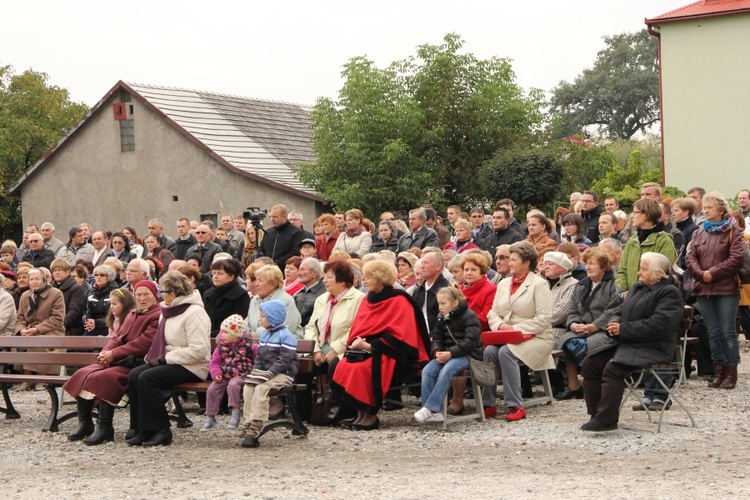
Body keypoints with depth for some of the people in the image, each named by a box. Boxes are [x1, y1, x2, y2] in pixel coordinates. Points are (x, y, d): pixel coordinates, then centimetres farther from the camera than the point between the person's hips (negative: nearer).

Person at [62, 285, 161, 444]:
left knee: (104, 377, -32)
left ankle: (105, 428, -26)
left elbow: (143, 343, -17)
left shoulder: (158, 316, -6)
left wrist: (113, 354, -16)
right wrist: (105, 353, -2)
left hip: (135, 363, -9)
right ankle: (84, 424, -3)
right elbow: (116, 338, 21)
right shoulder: (132, 314, 23)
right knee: (83, 374, -8)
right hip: (117, 360, 9)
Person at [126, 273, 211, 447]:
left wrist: (167, 358, -18)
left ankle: (161, 431, -18)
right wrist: (155, 356, 4)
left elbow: (198, 350, -22)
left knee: (147, 378, -27)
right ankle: (142, 430, -11)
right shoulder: (168, 312, 18)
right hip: (168, 361, 9)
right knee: (134, 375, -14)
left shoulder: (195, 313, -13)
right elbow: (163, 341, 27)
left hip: (191, 367, -9)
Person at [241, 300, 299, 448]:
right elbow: (259, 356, 16)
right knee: (248, 387, -15)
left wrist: (269, 373, -24)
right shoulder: (264, 334, 17)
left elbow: (284, 360, -17)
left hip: (283, 375, -8)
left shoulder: (285, 336, -10)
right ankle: (249, 425, -16)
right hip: (266, 373, 8)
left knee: (261, 388, -29)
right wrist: (256, 372, -2)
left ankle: (255, 428, -29)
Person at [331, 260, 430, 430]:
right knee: (343, 366, -22)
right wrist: (356, 342, -10)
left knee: (362, 368, -33)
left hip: (391, 356, -7)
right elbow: (356, 330, 14)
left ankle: (371, 415, -18)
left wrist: (371, 345, -19)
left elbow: (399, 336, -15)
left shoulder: (399, 301, -8)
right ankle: (360, 413, -13)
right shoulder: (367, 300, 14)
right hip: (365, 350, 7)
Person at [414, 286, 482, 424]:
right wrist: (437, 352, -13)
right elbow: (436, 337, 10)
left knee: (446, 371, -35)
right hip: (446, 354, 7)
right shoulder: (442, 318, 14)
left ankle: (430, 408, -36)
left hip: (467, 355, -7)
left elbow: (470, 342, -18)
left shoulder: (469, 317, -9)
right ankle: (433, 412, -25)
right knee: (427, 370, -21)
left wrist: (450, 354, -26)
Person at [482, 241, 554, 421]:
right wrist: (500, 325, -9)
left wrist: (516, 328, -18)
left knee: (505, 352, -32)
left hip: (535, 338, -5)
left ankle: (516, 406, -28)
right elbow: (493, 312, 14)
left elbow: (544, 319, -12)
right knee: (489, 350, -26)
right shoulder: (503, 284, 19)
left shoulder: (539, 284, -3)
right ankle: (488, 404, -21)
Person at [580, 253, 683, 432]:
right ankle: (597, 413, 0)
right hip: (627, 343, 10)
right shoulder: (637, 287, 20)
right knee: (591, 363, -4)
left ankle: (606, 419, -26)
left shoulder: (670, 293, -8)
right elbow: (623, 313, 25)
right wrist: (615, 324, 0)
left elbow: (658, 325, -20)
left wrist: (623, 329, -18)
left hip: (652, 348, -9)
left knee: (612, 369, -29)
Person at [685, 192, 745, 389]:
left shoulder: (733, 231, 0)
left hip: (726, 289, -5)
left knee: (728, 332, -4)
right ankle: (718, 371, 14)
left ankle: (731, 372, 1)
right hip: (704, 289, 5)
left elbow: (736, 258, -11)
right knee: (713, 332, 8)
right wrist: (701, 274, -12)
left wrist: (713, 273, -15)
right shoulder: (699, 233, 15)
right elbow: (690, 258, 6)